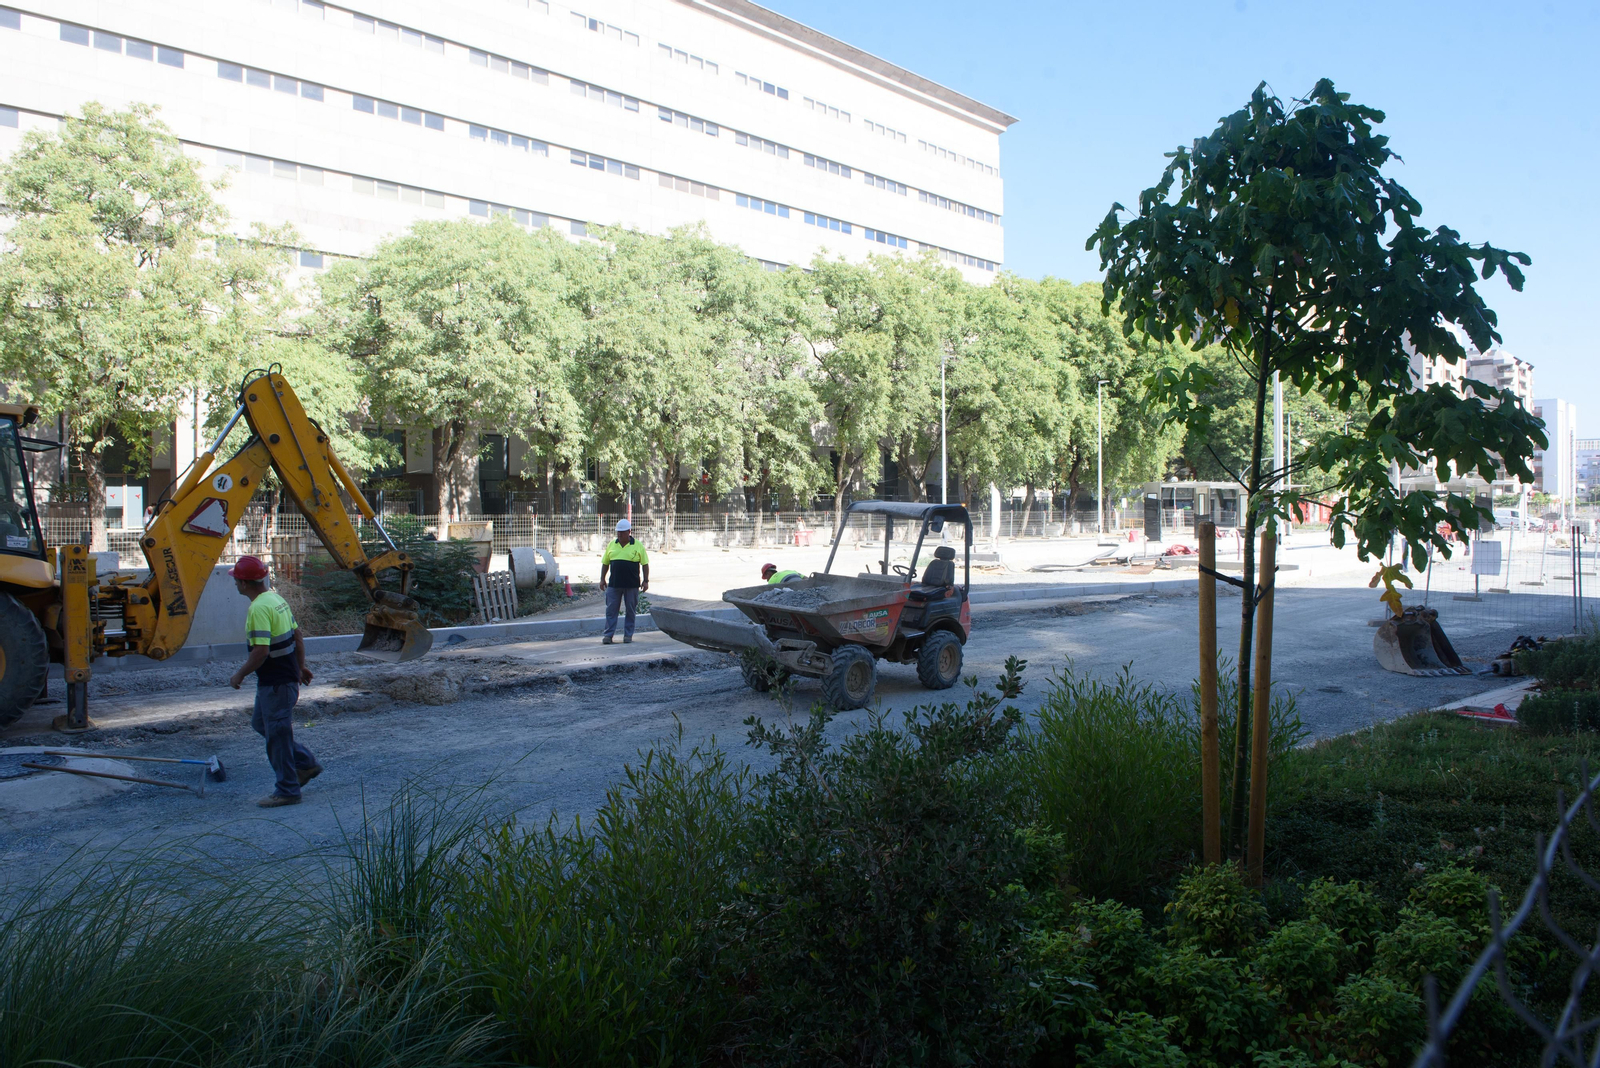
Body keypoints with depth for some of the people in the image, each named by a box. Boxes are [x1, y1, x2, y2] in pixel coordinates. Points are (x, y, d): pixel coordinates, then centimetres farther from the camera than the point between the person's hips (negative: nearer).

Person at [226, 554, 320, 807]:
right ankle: (305, 763, 25)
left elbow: (261, 651, -27)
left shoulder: (259, 608, -22)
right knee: (261, 723, 22)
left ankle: (287, 790, 11)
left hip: (275, 682, -10)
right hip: (287, 675, 10)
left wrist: (240, 675, -14)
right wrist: (300, 666, 24)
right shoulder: (277, 598, 9)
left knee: (277, 733, 1)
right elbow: (298, 636, 16)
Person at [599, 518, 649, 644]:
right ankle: (608, 635, 5)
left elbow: (645, 564, 2)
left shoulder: (638, 546, 0)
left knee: (631, 610, 5)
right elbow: (605, 563, 15)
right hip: (614, 584, 2)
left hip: (632, 585, -2)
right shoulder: (611, 545, 9)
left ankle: (628, 635, 14)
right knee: (611, 610, 1)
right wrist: (602, 579, 9)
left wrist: (646, 581, -4)